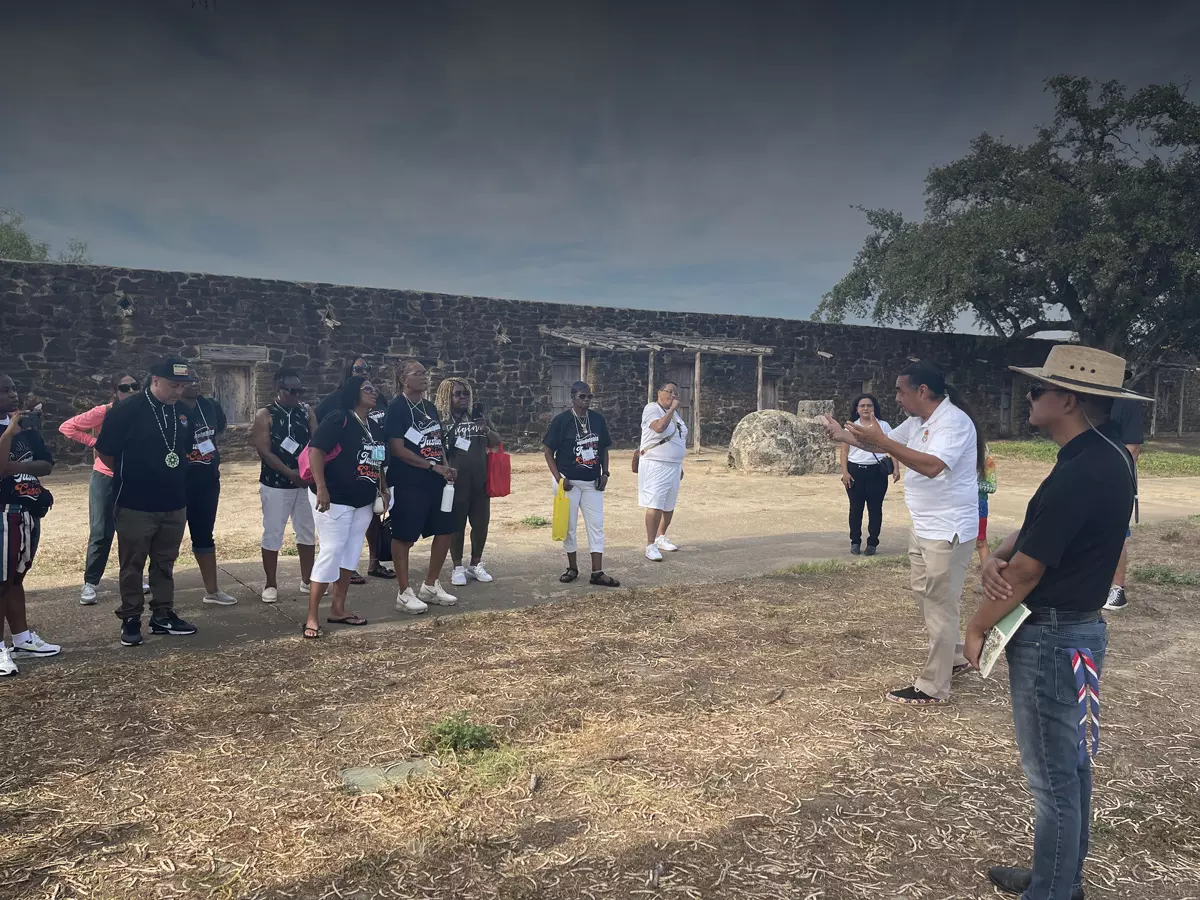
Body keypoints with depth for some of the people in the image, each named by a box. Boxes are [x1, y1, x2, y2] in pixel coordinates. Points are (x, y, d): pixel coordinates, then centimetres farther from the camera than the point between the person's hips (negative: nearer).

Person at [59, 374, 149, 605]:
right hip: (105, 478, -2)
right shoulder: (104, 412, -13)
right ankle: (90, 583, 11)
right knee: (100, 532, 0)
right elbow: (66, 427, -8)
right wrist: (94, 442, -12)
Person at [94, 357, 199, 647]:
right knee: (132, 565, 7)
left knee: (165, 563, 14)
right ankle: (130, 619, 17)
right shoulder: (126, 412, -13)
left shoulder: (182, 413, 4)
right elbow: (105, 451, -7)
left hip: (174, 505, 5)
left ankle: (163, 615, 24)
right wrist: (131, 476, 5)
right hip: (135, 505, -5)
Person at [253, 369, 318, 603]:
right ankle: (271, 584, 14)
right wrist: (291, 473, -20)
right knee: (272, 534, 3)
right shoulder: (265, 415, -7)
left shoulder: (306, 412, 4)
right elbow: (264, 452, -13)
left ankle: (307, 580, 25)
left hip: (305, 481, 4)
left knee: (307, 531, 11)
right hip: (275, 484, -4)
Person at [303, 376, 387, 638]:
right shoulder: (338, 419, -14)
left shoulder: (374, 426, 11)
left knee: (351, 555, 12)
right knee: (331, 553, -9)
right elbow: (315, 450, -21)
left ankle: (338, 609, 23)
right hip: (334, 500, -9)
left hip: (363, 502, 9)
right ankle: (312, 616, -1)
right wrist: (321, 488, -27)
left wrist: (382, 491, 13)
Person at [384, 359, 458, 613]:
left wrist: (447, 467, 1)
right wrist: (434, 466, -18)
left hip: (436, 482, 8)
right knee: (404, 537, 1)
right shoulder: (396, 408, -10)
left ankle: (431, 586, 25)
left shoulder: (430, 407, 13)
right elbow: (398, 449, -16)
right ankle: (404, 593, 12)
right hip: (408, 484, -8)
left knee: (446, 531, 11)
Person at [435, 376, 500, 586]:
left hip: (480, 481, 5)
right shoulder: (440, 420, -5)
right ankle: (458, 568, 17)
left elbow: (497, 442, 9)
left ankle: (475, 565, 25)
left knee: (481, 523, 9)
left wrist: (487, 431, -10)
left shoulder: (477, 415, 8)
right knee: (456, 524, 4)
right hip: (455, 481, -4)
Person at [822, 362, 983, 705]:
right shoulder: (917, 421, 8)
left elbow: (932, 466, -35)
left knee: (939, 606, -2)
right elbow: (884, 444, 20)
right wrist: (843, 434, 7)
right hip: (924, 528, 10)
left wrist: (882, 441, -35)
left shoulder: (954, 421, -21)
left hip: (948, 532, -10)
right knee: (925, 596, 21)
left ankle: (933, 688, 7)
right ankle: (953, 657, 39)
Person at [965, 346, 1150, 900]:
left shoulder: (1078, 475, -26)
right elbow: (1037, 528, 8)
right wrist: (996, 557, -11)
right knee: (1071, 764, 21)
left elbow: (1026, 572, -20)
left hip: (1051, 639, -10)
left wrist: (977, 629, -6)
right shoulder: (1110, 455, 5)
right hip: (1080, 627, 10)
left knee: (1052, 776, 3)